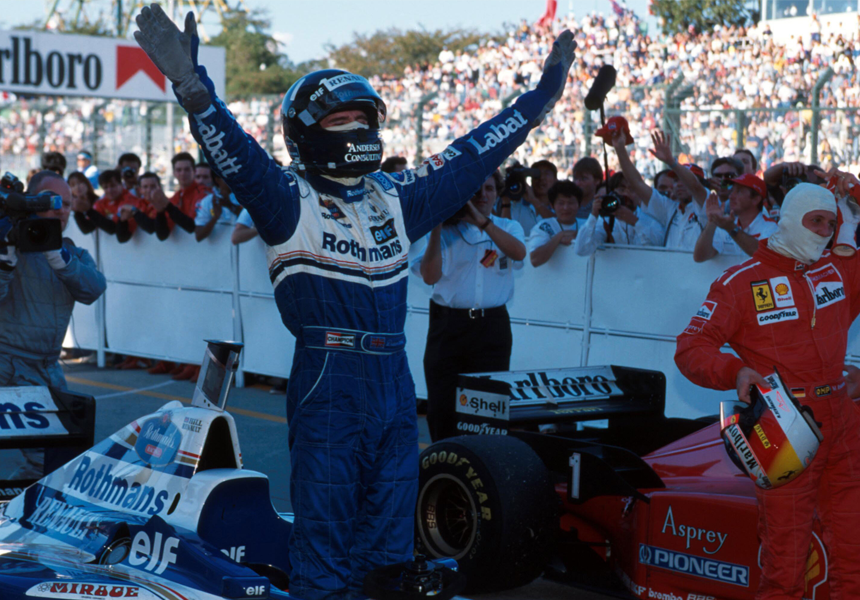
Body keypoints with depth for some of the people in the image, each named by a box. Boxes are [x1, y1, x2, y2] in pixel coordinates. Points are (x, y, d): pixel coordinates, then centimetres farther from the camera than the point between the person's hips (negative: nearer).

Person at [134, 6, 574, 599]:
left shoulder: (396, 197, 14)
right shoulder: (290, 199, -3)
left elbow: (473, 154, 20)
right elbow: (236, 154, -20)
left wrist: (544, 92, 23)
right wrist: (192, 86, -37)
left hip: (395, 383, 6)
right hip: (327, 386, -6)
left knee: (390, 533, 15)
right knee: (325, 531, 0)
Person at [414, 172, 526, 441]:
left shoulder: (508, 227, 13)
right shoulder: (445, 231, 8)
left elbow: (519, 252, -11)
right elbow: (430, 276, -4)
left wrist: (481, 221, -16)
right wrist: (437, 228, -10)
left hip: (492, 328, 1)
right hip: (448, 325, -1)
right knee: (442, 405, -2)